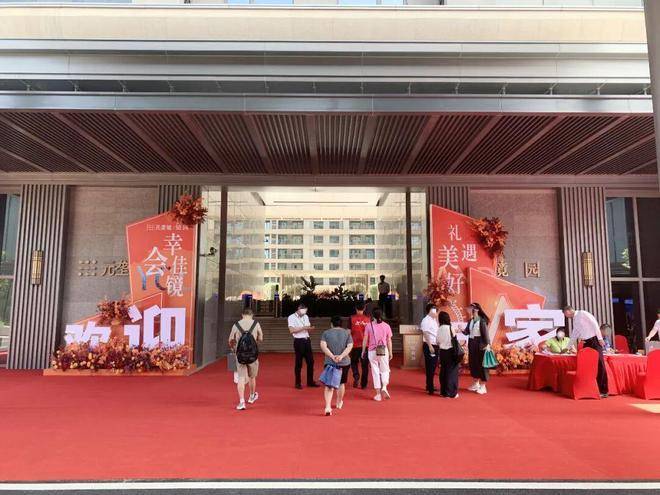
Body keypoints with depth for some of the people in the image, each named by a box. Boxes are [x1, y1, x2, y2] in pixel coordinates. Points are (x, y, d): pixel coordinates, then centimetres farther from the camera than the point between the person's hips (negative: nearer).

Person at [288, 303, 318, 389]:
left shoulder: (306, 317, 15)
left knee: (310, 361, 7)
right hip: (299, 341, -6)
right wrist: (303, 328, -18)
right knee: (299, 363, 1)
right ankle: (298, 383, 12)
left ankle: (310, 381, 18)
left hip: (307, 340, 6)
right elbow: (292, 330, -17)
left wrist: (310, 328, -8)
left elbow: (308, 329, 14)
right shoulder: (292, 317, -6)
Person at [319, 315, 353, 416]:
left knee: (328, 385, 1)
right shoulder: (347, 333, 4)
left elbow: (323, 346, -11)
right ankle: (339, 403, 39)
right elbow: (350, 346, -8)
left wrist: (332, 356, -16)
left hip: (330, 362, -1)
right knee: (341, 383, 21)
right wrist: (341, 356, -17)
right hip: (344, 362, 1)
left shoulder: (326, 333, 2)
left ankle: (328, 407, -15)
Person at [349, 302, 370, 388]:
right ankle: (364, 384, 10)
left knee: (354, 362, 17)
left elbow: (349, 332, -2)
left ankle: (356, 376, -4)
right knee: (365, 365, 9)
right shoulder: (368, 319, 0)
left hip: (355, 345, -1)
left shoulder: (352, 318, -4)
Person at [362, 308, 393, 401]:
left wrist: (363, 351, 11)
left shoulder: (369, 326, -4)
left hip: (372, 351, 0)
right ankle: (384, 387, -6)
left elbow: (365, 340, -1)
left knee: (375, 372, 8)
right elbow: (389, 340, 2)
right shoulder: (386, 326, -2)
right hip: (384, 350, 1)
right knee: (385, 370, 16)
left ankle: (378, 394, 10)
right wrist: (390, 352, 12)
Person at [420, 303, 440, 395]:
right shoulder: (426, 320, -13)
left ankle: (430, 386, 26)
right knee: (430, 367, -3)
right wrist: (430, 346, -21)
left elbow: (437, 332, 15)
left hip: (435, 346, 8)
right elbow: (425, 334, -17)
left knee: (433, 367, 14)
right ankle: (430, 388, 2)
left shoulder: (434, 320, 13)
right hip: (428, 346, -8)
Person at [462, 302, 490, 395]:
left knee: (481, 364, -1)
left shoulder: (482, 321, -12)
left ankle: (482, 386, 8)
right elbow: (467, 332, 7)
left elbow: (485, 333, -15)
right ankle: (475, 384, 25)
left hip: (480, 344, -7)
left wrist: (487, 344, -20)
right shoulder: (470, 321, 9)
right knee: (473, 364, 13)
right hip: (471, 344, 7)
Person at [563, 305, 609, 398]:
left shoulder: (582, 313, -6)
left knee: (599, 365, -7)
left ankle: (603, 391, -4)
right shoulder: (574, 320, 17)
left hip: (594, 340, -8)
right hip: (586, 343, 8)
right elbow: (574, 334, 26)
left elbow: (594, 323, -13)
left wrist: (600, 338, -18)